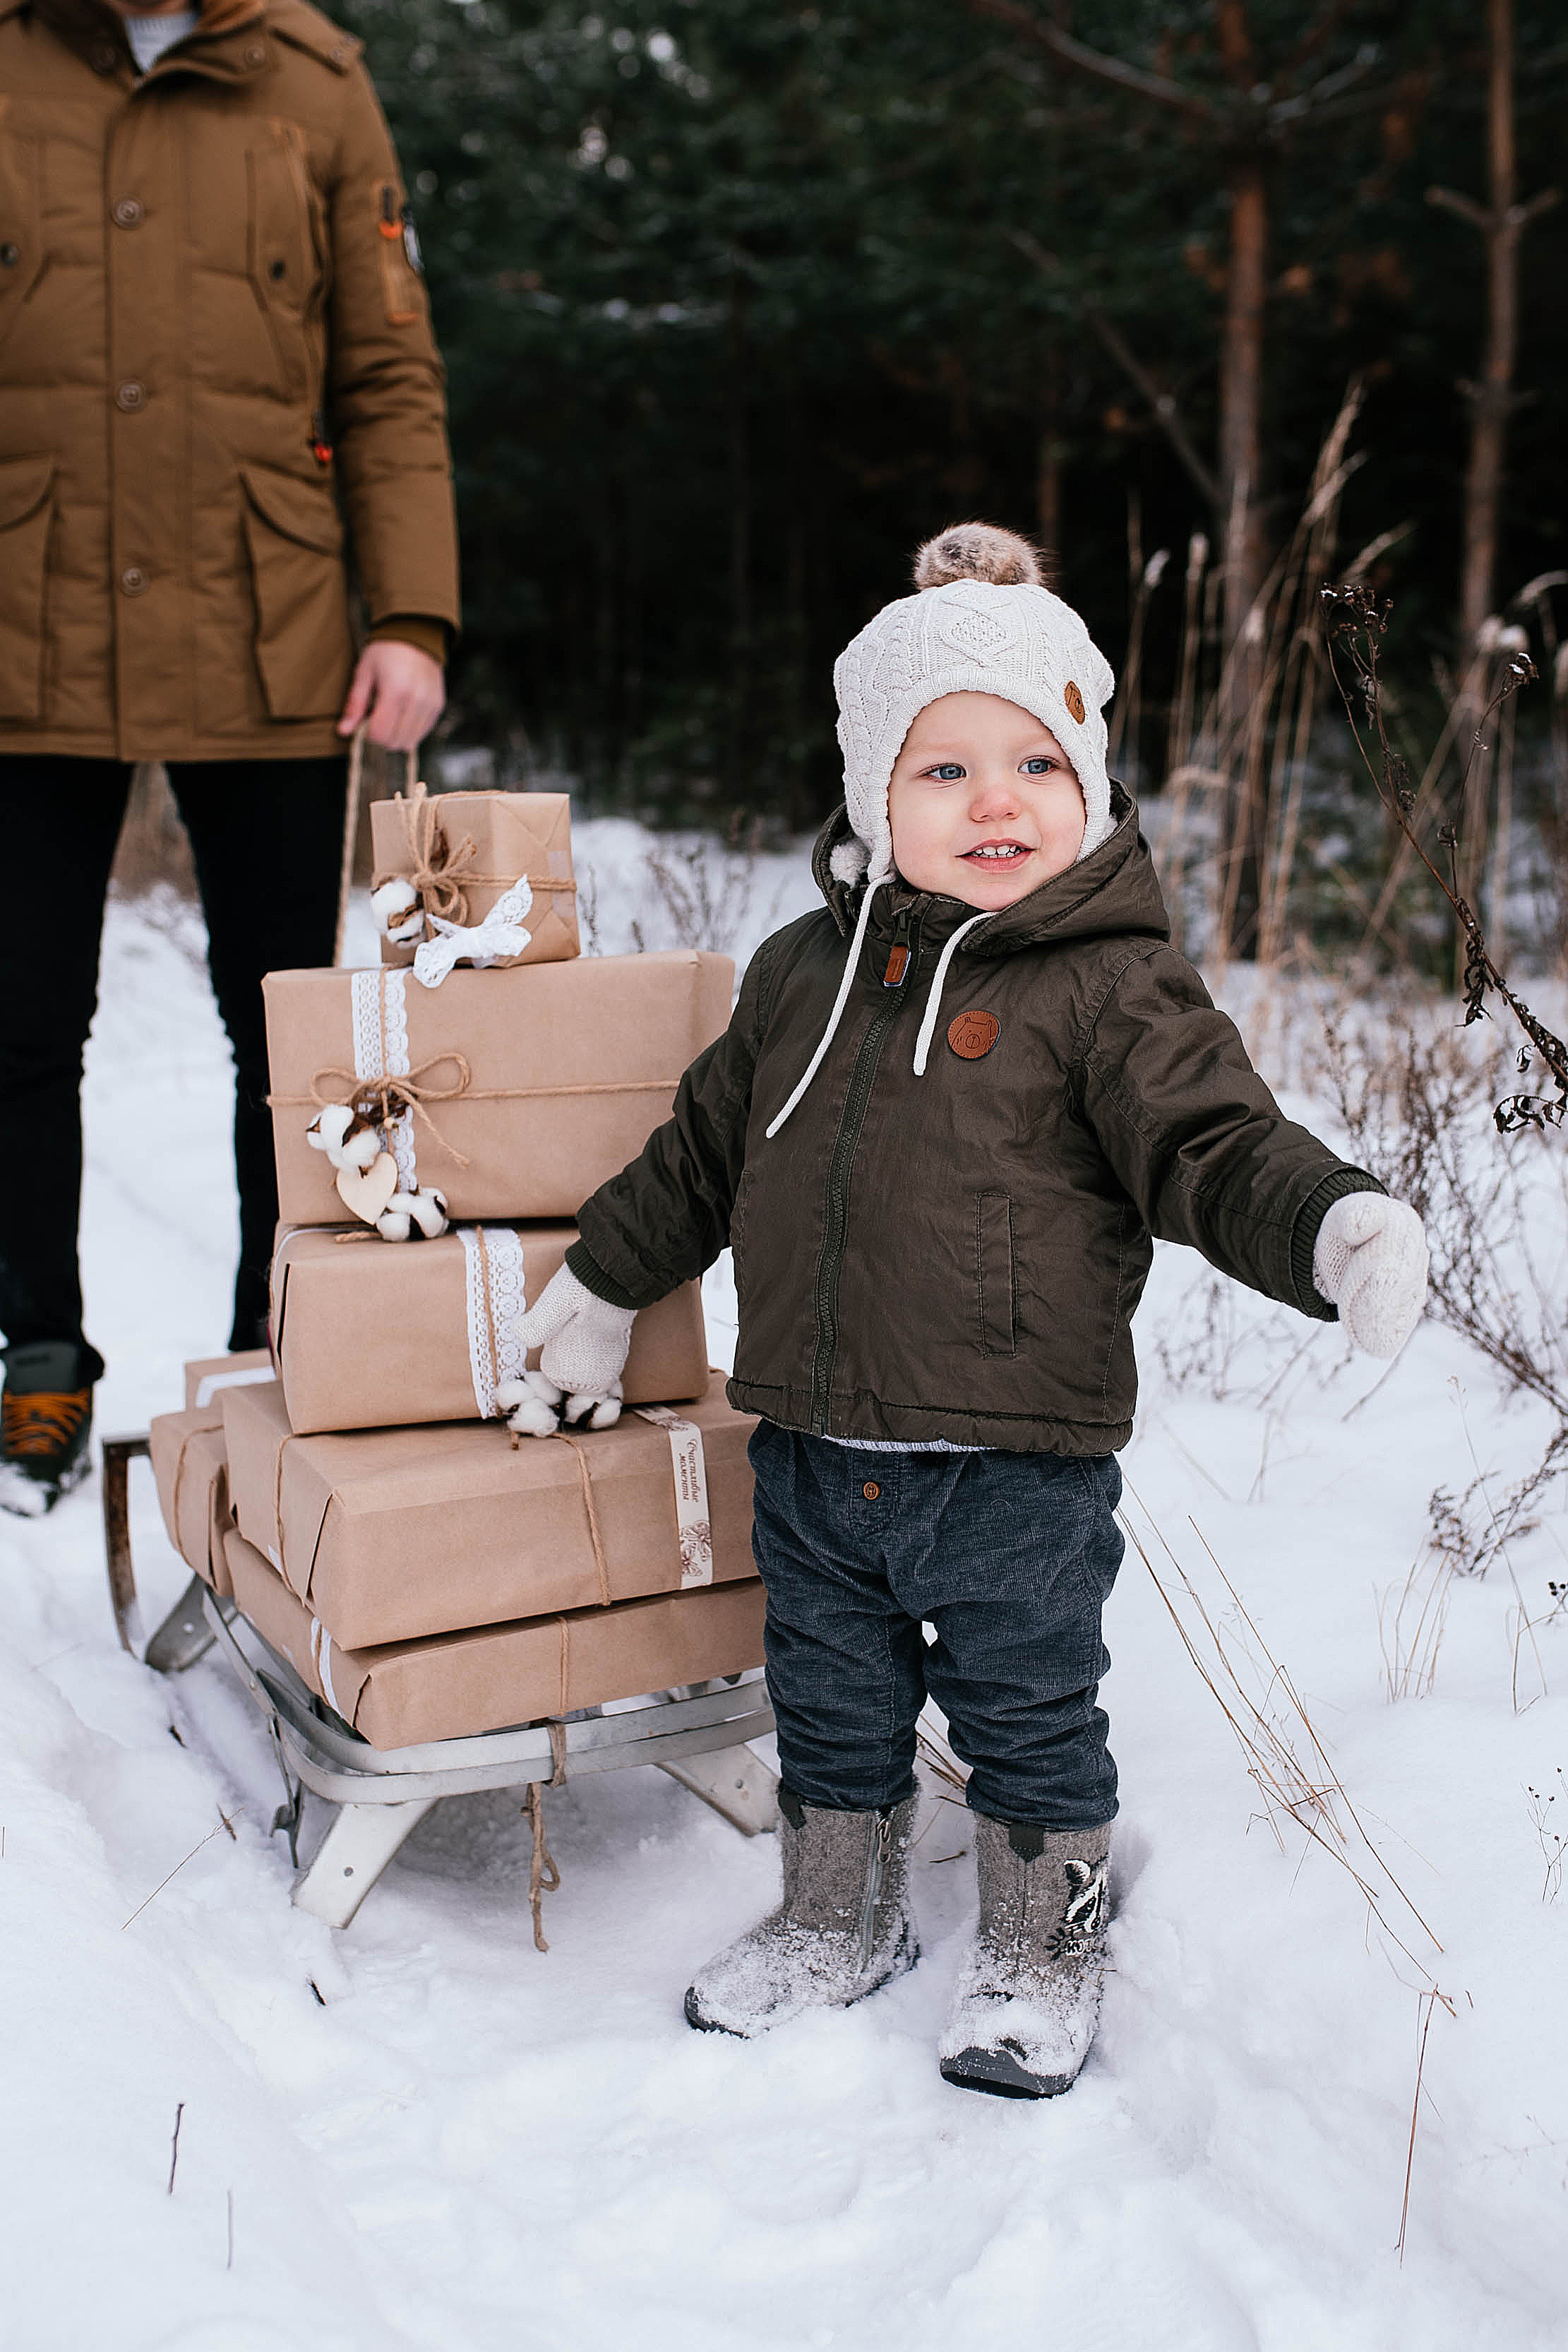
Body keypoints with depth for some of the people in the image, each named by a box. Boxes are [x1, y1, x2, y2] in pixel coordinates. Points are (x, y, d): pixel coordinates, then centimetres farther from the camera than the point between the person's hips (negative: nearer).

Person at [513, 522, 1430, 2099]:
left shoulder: (1109, 986, -9)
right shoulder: (803, 973, 6)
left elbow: (1215, 1145, -15)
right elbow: (703, 1148, 18)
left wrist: (1333, 1228, -35)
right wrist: (604, 1281, 26)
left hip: (1017, 1463, -4)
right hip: (813, 1451, 5)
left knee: (1028, 1722, 11)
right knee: (830, 1709, 20)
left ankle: (1042, 1953, 34)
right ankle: (838, 1919, 42)